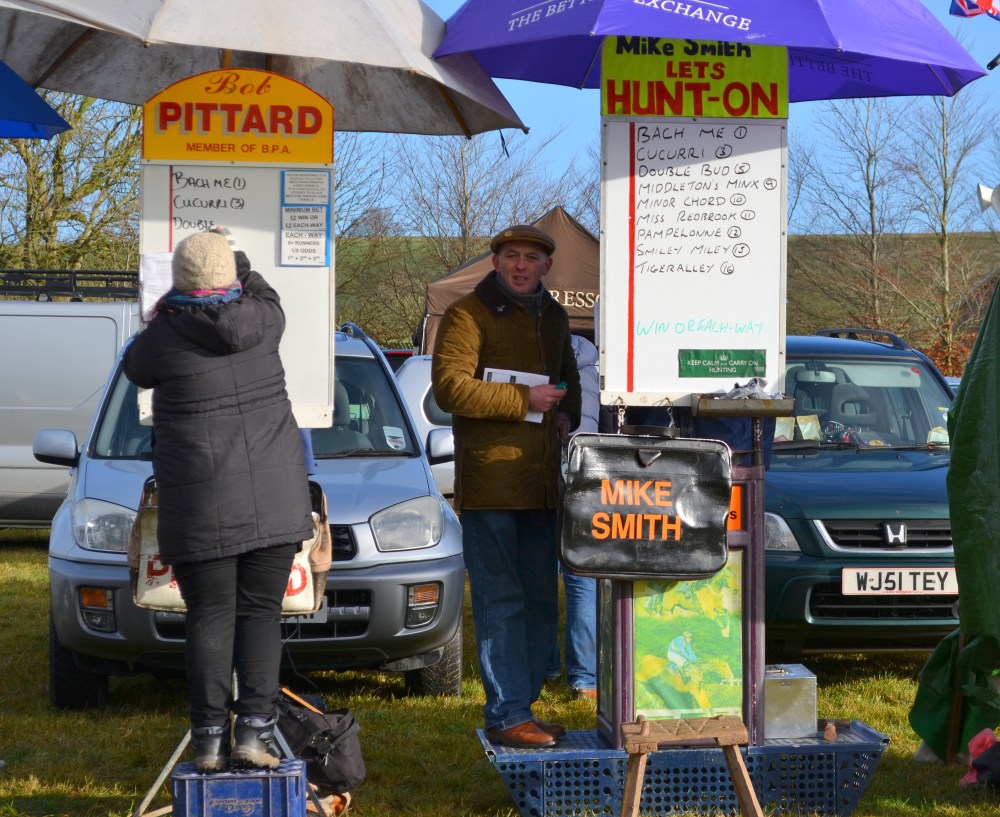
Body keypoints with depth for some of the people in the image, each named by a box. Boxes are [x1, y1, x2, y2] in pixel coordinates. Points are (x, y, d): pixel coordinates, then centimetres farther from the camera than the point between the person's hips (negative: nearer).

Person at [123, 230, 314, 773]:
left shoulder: (164, 337, -7)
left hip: (201, 505, -2)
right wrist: (243, 272, 40)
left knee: (211, 616, 3)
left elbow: (136, 369, 15)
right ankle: (254, 728, -5)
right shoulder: (259, 319, 0)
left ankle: (211, 738, -1)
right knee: (261, 612, 5)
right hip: (272, 499, 2)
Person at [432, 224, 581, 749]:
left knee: (539, 602, 11)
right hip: (489, 483, -8)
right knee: (501, 601, -8)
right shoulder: (468, 315, -5)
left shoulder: (553, 316, 18)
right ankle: (508, 717, -6)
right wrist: (524, 400, -17)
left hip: (542, 483, 8)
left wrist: (567, 414, 11)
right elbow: (449, 386, -17)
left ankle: (520, 706, 20)